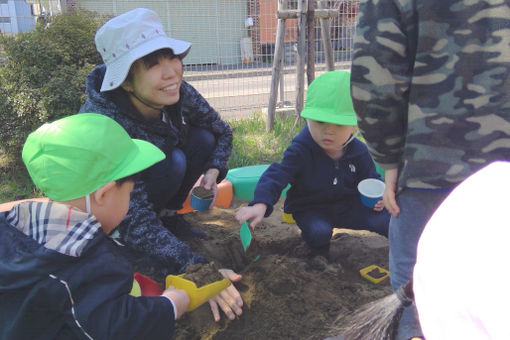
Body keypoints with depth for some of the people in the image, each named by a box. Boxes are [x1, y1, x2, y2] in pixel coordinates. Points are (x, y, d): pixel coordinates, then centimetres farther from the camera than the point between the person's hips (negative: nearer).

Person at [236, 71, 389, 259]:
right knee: (319, 232, -33)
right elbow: (276, 176, -29)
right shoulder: (300, 150, -21)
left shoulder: (359, 151, -8)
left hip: (348, 205, 3)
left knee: (386, 219, -12)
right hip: (311, 209, -3)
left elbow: (371, 179, 9)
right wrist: (260, 205, -46)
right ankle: (319, 251, 4)